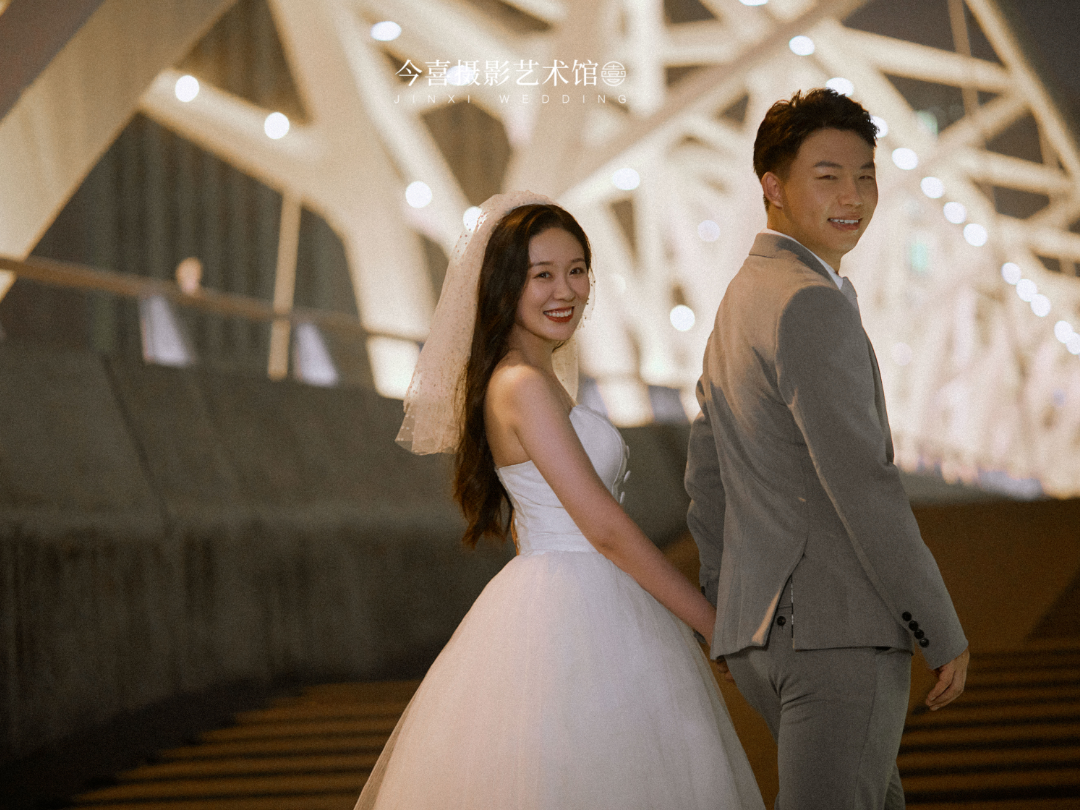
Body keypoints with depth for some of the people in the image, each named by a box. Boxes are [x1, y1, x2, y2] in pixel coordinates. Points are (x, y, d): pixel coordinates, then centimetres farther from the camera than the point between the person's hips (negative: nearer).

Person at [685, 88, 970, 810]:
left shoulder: (740, 301, 18)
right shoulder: (814, 304, -14)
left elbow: (706, 477, 24)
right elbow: (861, 481, -20)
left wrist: (727, 612, 32)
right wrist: (943, 632, -14)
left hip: (760, 630, 10)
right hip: (836, 628, -10)